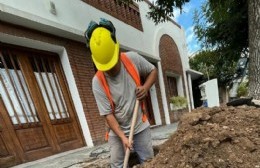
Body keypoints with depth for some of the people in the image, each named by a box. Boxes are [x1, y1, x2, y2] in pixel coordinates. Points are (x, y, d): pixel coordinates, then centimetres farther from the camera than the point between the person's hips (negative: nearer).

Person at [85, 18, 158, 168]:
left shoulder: (133, 59, -15)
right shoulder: (98, 82, -19)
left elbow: (153, 71, 3)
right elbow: (108, 114, -16)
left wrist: (146, 87, -16)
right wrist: (122, 137, -21)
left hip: (140, 127, 2)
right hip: (117, 132, -1)